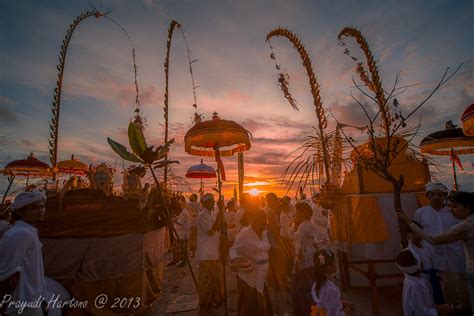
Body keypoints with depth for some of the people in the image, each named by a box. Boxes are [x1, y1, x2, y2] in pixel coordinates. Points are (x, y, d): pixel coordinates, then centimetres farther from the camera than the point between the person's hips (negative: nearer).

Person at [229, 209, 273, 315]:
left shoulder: (264, 233, 7)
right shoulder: (245, 233, -15)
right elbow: (233, 249, -14)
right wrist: (234, 259, -33)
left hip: (261, 276, 7)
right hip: (249, 276, -6)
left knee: (262, 306, 14)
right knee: (249, 306, 2)